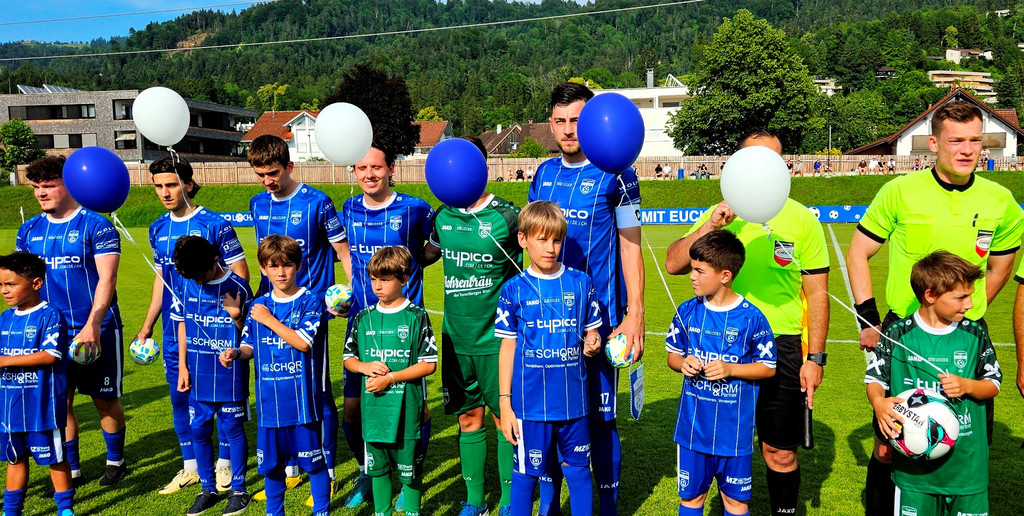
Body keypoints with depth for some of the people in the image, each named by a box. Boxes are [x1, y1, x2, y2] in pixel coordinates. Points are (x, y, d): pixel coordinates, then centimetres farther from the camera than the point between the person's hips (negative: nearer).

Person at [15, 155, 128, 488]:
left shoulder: (96, 226, -8)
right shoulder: (29, 231, 9)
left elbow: (106, 279, -14)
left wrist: (92, 326, -23)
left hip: (95, 331, -4)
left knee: (105, 399, 6)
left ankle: (115, 461, 25)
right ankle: (70, 470, 20)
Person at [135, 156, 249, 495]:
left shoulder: (214, 224, -9)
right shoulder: (158, 229, 9)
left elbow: (240, 274, -7)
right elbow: (161, 279, 17)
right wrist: (147, 327, 16)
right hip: (174, 330, 6)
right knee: (179, 396, 12)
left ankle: (224, 464, 19)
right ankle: (191, 466, 26)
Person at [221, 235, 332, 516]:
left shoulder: (311, 302, -6)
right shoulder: (258, 306, 8)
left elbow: (302, 342, -17)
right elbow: (250, 347, 15)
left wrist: (268, 320, -14)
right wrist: (235, 352, -7)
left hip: (301, 400, -4)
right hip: (269, 401, 4)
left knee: (313, 460, 5)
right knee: (271, 463, 15)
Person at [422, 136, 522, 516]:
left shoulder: (506, 216, -11)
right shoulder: (442, 216, 4)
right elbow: (428, 253, 23)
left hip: (497, 339, -4)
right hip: (456, 337, 4)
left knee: (505, 417, 5)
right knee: (468, 416, 13)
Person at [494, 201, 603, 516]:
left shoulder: (580, 283, 2)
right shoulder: (514, 290, -2)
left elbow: (592, 333, 12)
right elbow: (508, 348, 2)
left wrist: (593, 344, -13)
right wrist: (505, 403, 1)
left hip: (573, 398, 2)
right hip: (530, 402, -1)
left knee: (579, 470, 12)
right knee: (525, 472, 8)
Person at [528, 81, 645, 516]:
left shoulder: (616, 174, -4)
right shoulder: (544, 173, 10)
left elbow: (630, 246, -5)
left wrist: (634, 314, -11)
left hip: (597, 315, -4)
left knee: (599, 417, 3)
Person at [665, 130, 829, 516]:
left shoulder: (802, 219, 0)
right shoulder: (719, 214, 4)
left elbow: (817, 293, 1)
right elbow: (673, 265, -3)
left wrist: (815, 358, -3)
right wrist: (709, 227, -17)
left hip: (783, 347, -1)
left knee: (781, 452, 5)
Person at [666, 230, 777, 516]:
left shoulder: (751, 318, -12)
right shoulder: (687, 311, -1)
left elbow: (768, 367, -4)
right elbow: (672, 355, 10)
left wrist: (729, 369, -18)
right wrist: (683, 363, -12)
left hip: (734, 427, -3)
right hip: (693, 425, 3)